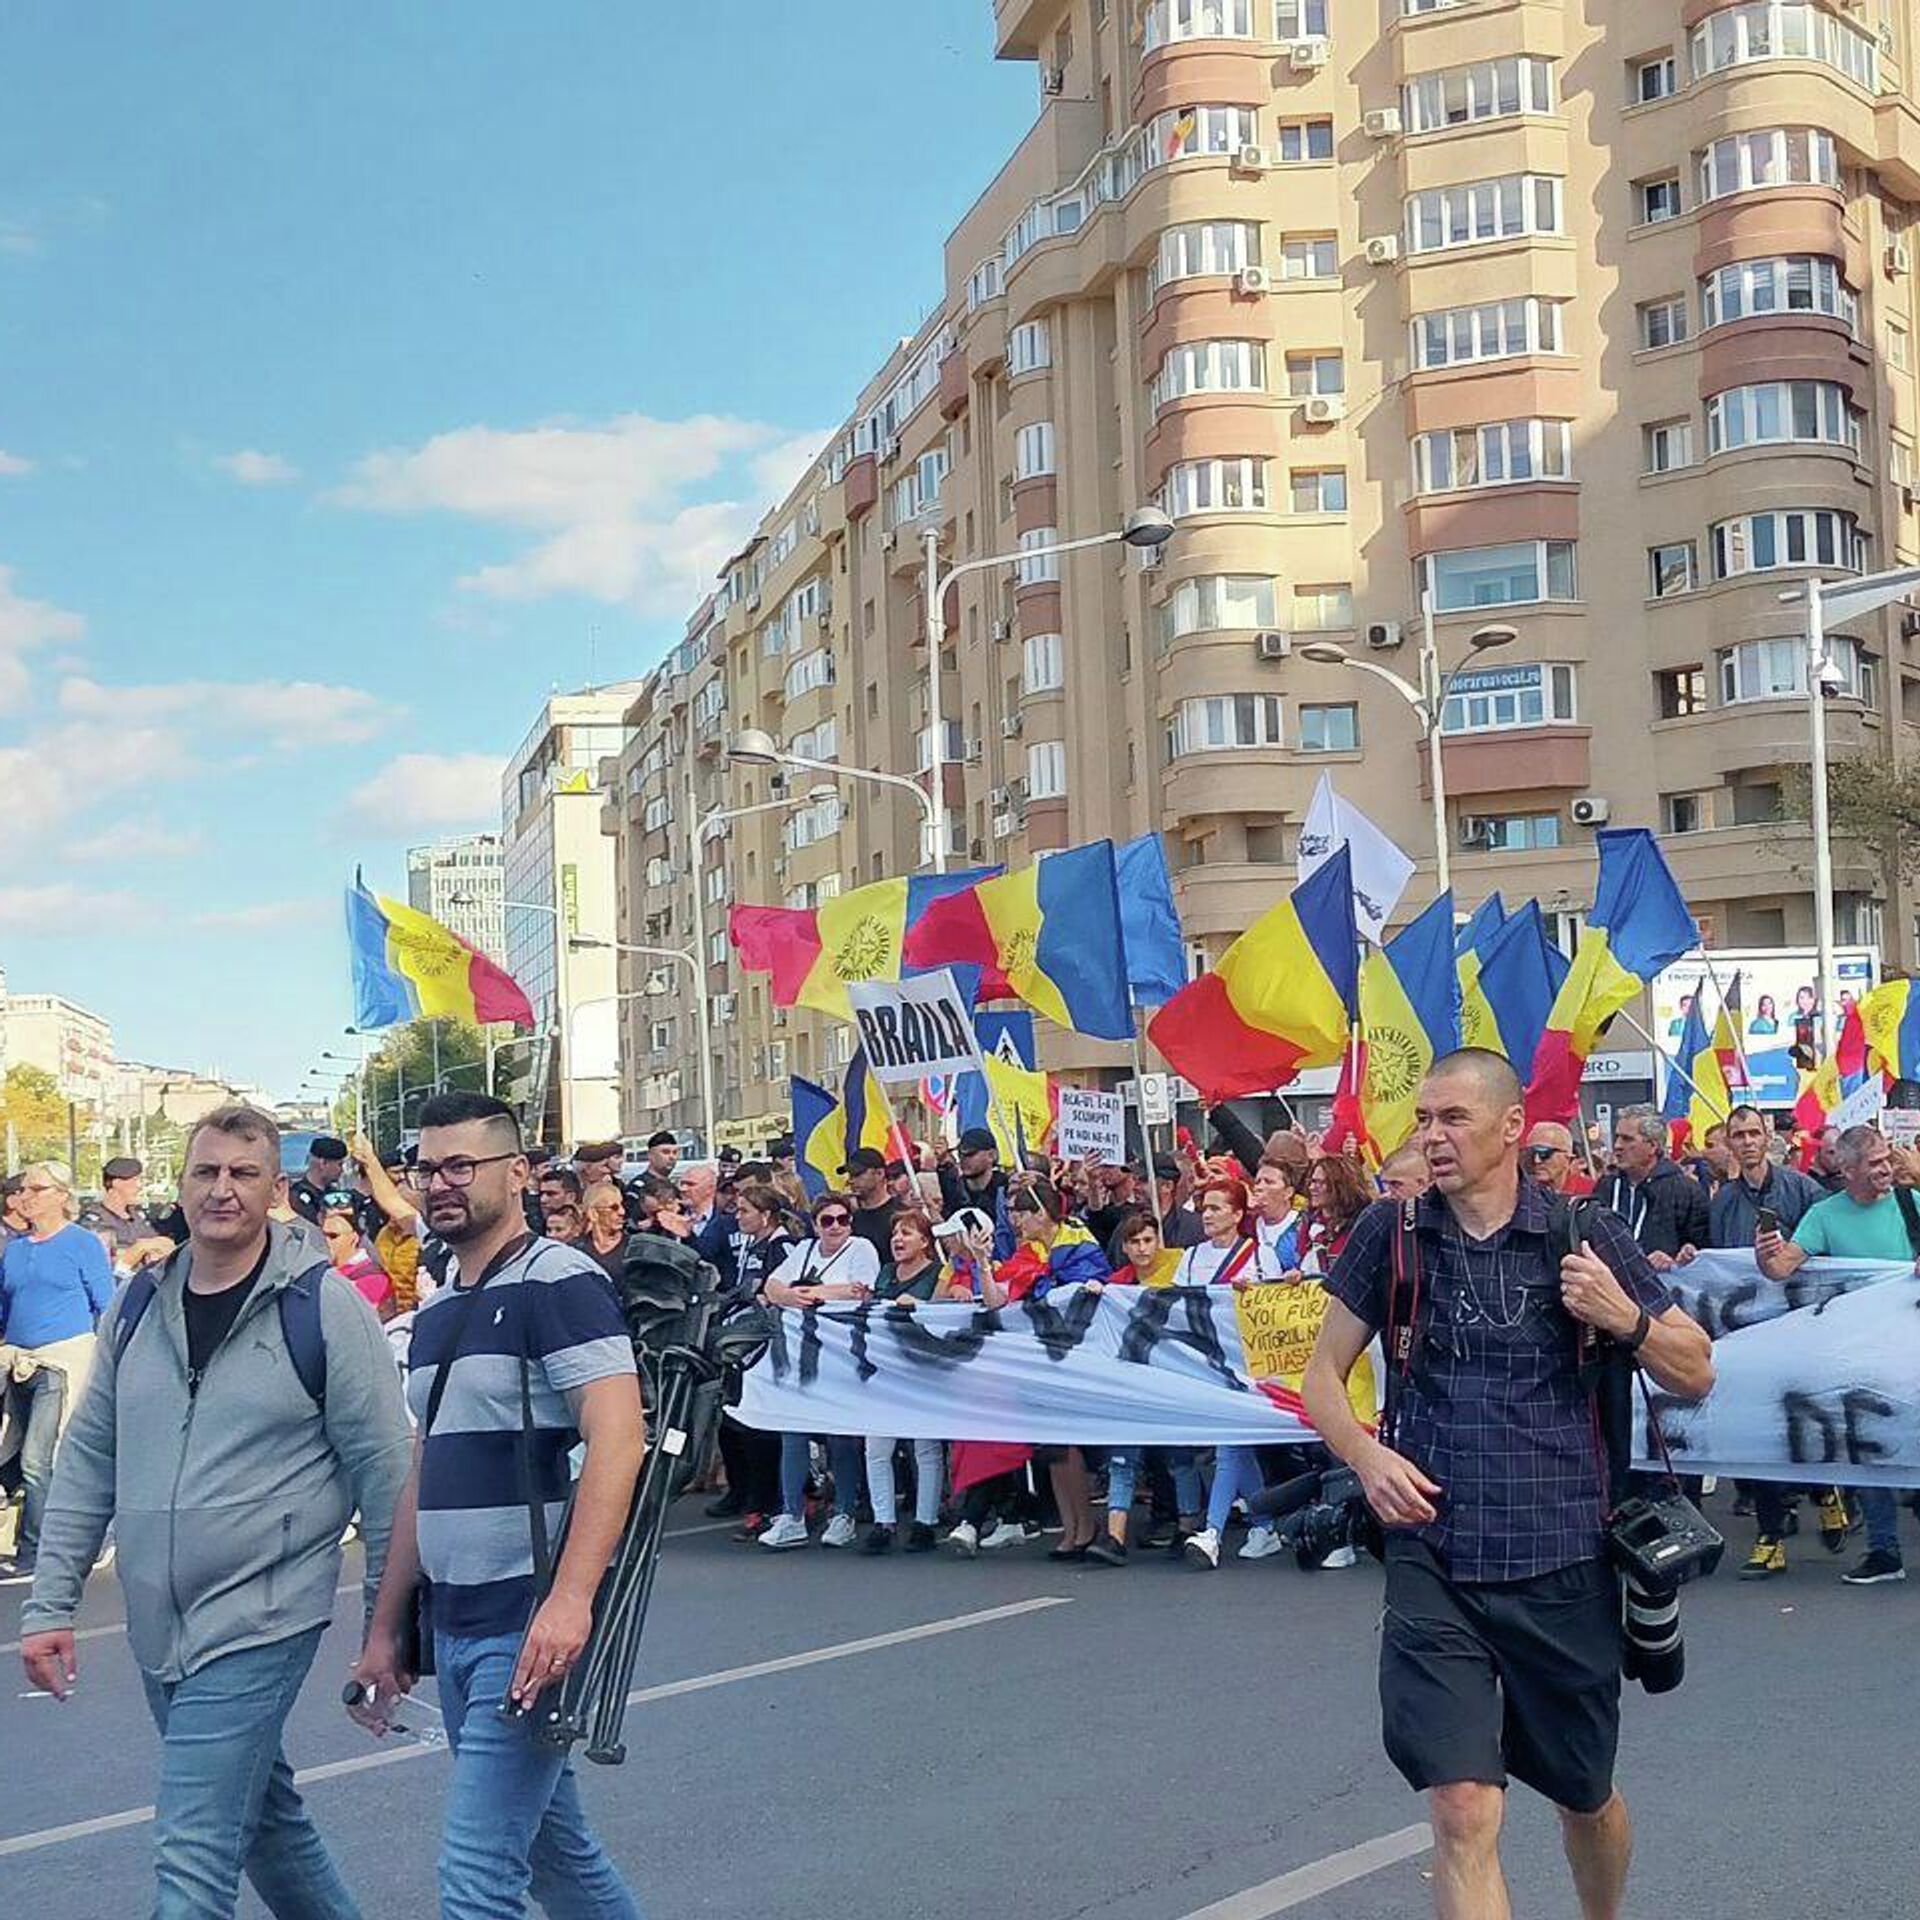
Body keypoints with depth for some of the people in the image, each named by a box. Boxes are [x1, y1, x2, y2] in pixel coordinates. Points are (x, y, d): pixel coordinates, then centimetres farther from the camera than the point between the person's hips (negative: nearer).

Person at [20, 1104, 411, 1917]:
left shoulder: (324, 1307, -9)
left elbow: (382, 1467, -6)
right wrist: (50, 1605, 7)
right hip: (156, 1628, 6)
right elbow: (88, 1462, 11)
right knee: (261, 1809, 21)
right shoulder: (136, 1308, 6)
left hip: (263, 1620, -6)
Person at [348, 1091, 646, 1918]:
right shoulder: (437, 1311, 15)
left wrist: (570, 1598, -31)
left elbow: (617, 1437, -21)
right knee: (553, 1846, 17)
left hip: (533, 1627, -8)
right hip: (454, 1627, 8)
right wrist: (385, 1626, 18)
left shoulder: (558, 1283, -11)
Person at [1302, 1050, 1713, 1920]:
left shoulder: (1581, 1231, -2)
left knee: (1586, 1799, 19)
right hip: (1431, 1562, -1)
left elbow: (1696, 1373, 5)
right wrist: (1368, 1457, -12)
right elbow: (1323, 1375, 7)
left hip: (1563, 1563, 1)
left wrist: (1626, 1319, -16)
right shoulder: (1391, 1231, 0)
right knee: (1463, 1815, -12)